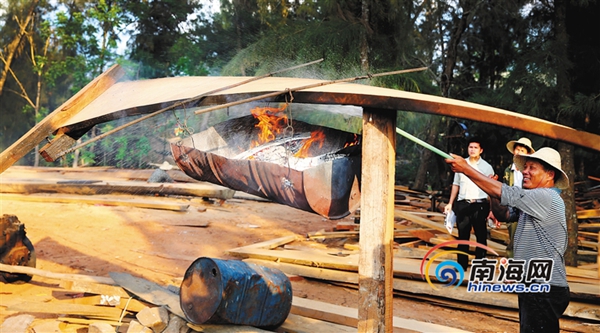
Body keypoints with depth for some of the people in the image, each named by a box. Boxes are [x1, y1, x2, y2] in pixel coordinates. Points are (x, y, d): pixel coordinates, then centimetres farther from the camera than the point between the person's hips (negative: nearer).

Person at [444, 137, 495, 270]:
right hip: (462, 204, 3)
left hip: (480, 205, -3)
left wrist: (492, 208, -9)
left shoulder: (486, 167, 1)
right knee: (462, 235, 8)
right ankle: (462, 264, 15)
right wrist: (450, 203, 11)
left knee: (481, 236, 4)